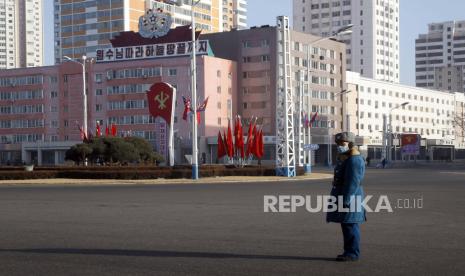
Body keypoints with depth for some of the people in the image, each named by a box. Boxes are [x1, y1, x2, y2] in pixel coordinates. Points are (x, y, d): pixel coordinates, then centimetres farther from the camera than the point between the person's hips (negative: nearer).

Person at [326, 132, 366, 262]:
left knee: (350, 226, -7)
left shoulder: (354, 159, -16)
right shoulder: (343, 157, 17)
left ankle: (352, 253, -3)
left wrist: (346, 200, -24)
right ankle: (349, 251, 18)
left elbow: (352, 182, -22)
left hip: (350, 197, -10)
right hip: (343, 196, 10)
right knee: (346, 225, 12)